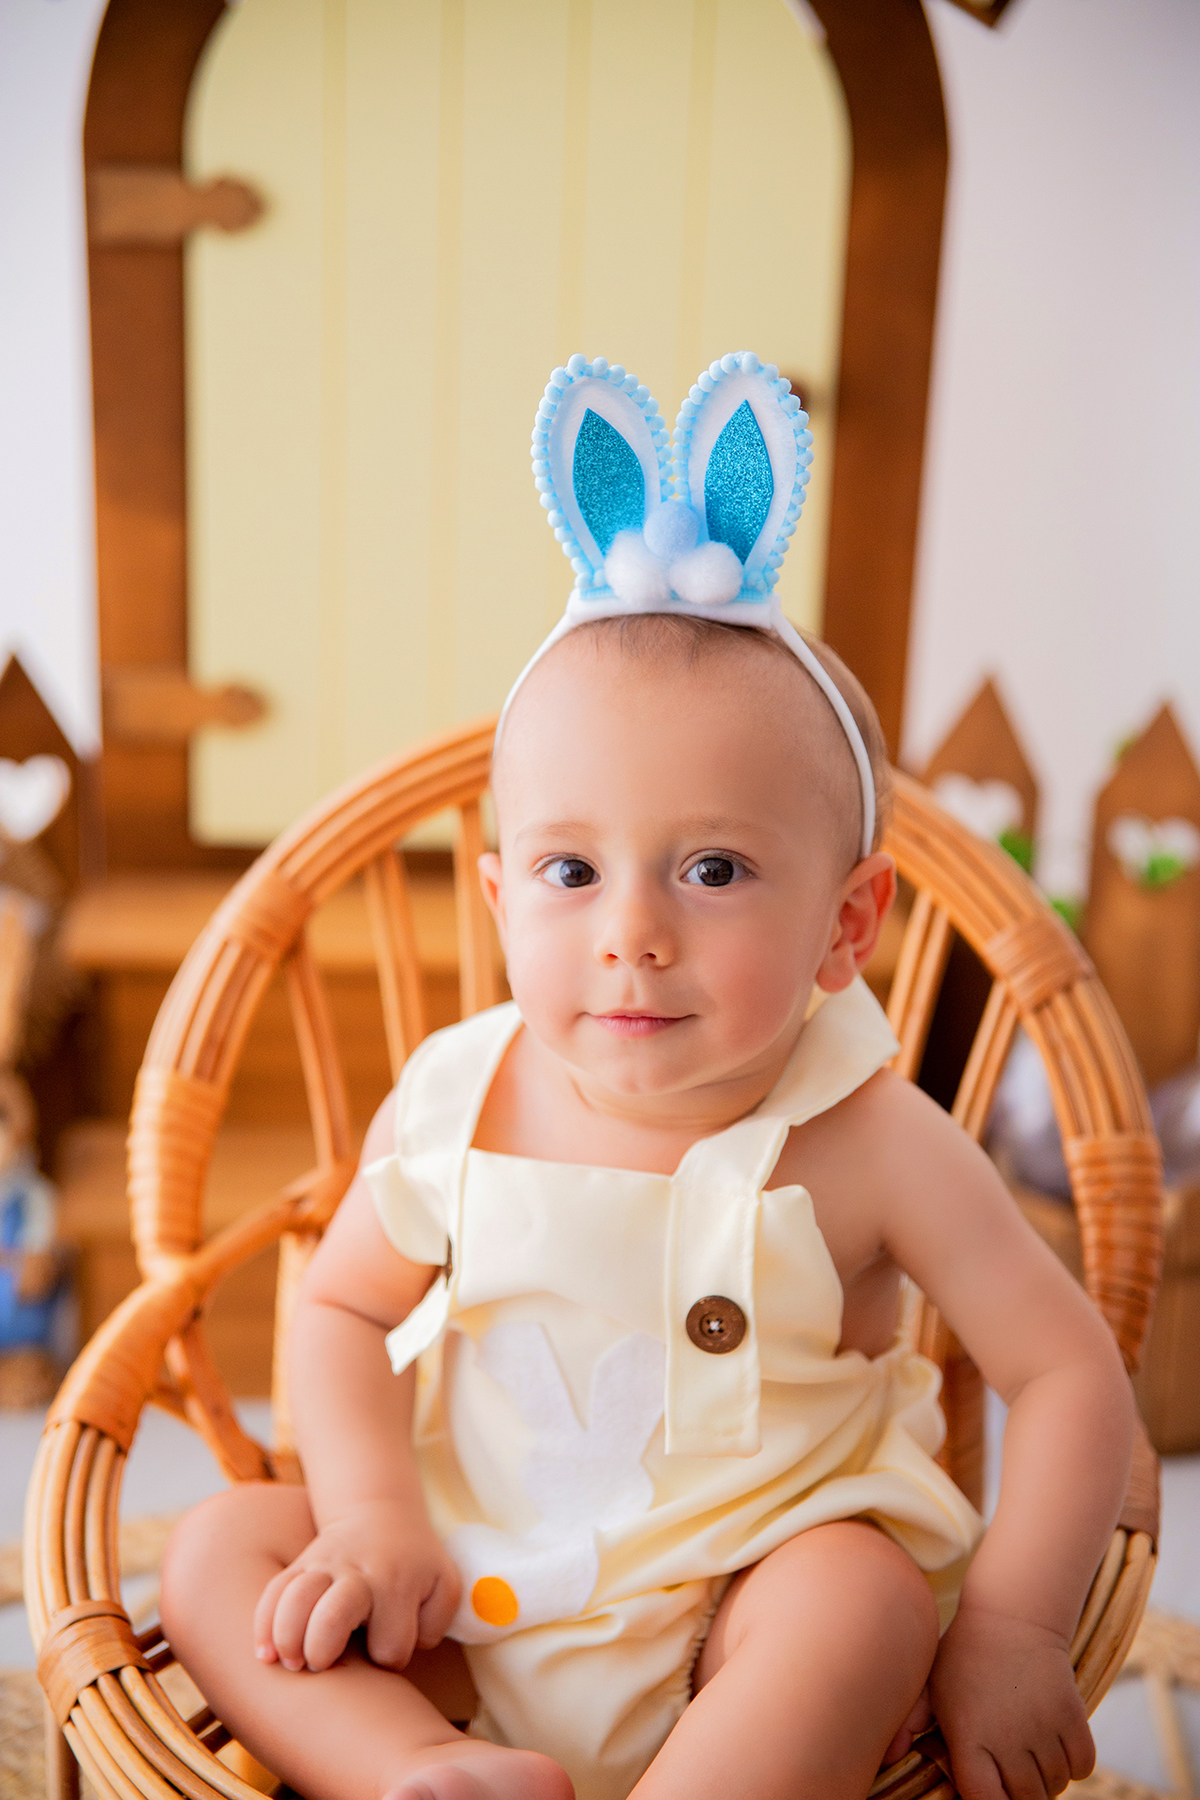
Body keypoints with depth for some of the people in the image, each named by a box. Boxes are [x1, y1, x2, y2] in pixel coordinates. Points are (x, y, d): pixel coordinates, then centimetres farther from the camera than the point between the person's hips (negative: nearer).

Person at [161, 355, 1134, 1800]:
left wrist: (1008, 1632, -15)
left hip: (745, 1612, -3)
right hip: (466, 1596, 4)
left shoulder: (866, 1147, -20)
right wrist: (372, 1512, -12)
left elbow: (1070, 1373, -11)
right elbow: (340, 1310, 3)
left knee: (864, 1597, -33)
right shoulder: (455, 1104, -12)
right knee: (218, 1551, -9)